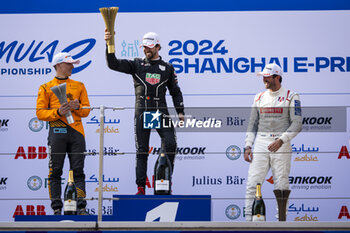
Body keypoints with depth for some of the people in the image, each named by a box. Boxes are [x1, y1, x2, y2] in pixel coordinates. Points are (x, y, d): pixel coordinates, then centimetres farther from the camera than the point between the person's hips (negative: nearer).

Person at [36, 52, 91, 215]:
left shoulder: (79, 86, 19)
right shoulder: (46, 88, 9)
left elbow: (86, 110, 16)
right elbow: (40, 112, 2)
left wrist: (77, 107, -6)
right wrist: (58, 112, -14)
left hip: (76, 131, 2)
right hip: (57, 132, -2)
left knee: (78, 171, -1)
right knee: (55, 171, -4)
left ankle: (81, 206, -3)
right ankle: (57, 207, -2)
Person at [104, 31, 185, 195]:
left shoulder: (167, 68, 12)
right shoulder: (136, 64, 10)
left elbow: (175, 91, 19)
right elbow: (113, 64, 0)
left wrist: (180, 111, 10)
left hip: (161, 112, 0)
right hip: (142, 112, 0)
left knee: (170, 144, -16)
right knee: (142, 151, 0)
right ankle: (141, 188, 2)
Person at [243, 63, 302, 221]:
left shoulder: (291, 97, 2)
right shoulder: (259, 97, 16)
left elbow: (297, 124, -6)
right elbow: (252, 124, 17)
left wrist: (282, 140, -19)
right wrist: (248, 146, 5)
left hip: (281, 144, -4)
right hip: (261, 144, 4)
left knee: (281, 186, -4)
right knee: (253, 183, -7)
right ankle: (248, 219, -7)